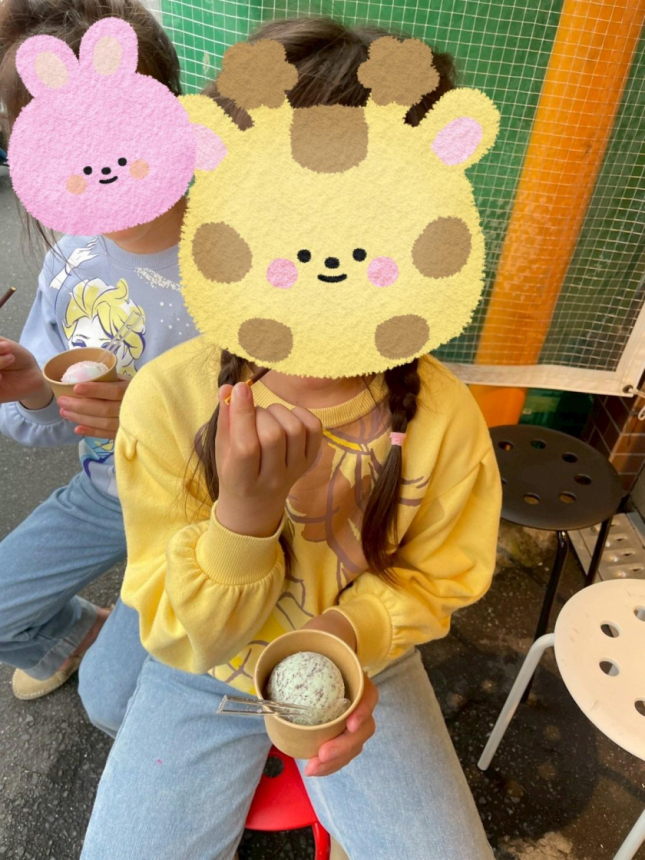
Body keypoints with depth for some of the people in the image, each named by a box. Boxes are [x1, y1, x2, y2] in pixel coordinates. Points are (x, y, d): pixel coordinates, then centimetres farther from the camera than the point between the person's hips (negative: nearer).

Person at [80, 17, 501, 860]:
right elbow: (185, 637, -16)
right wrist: (247, 508, -36)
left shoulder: (443, 413, -22)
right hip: (202, 676, 0)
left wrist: (350, 630, -26)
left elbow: (438, 578, -5)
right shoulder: (167, 398, -24)